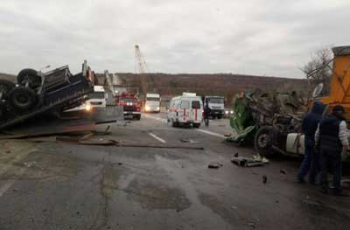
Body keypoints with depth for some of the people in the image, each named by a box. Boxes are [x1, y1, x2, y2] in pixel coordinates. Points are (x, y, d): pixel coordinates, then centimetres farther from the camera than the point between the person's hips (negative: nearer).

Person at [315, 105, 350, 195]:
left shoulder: (323, 121, 9)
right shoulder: (341, 122, -9)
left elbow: (317, 135, 12)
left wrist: (317, 144, 23)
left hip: (323, 148, 5)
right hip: (334, 150, -5)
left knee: (324, 168, 10)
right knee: (337, 170, 6)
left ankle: (324, 188, 14)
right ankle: (337, 190, 10)